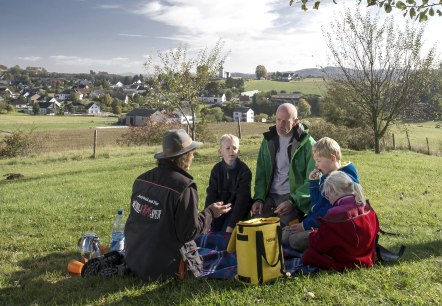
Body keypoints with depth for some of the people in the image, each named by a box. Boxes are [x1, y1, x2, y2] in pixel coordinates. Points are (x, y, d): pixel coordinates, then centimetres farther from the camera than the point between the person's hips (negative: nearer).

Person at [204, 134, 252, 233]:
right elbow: (211, 195, -3)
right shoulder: (216, 169, 1)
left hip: (238, 212, -4)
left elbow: (242, 199, -16)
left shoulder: (244, 171, -11)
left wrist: (231, 225, -22)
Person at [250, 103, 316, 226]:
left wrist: (293, 202, -20)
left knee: (285, 224, -28)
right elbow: (261, 174, 13)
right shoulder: (268, 140, 10)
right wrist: (259, 199, -2)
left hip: (295, 198, -4)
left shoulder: (307, 143, -5)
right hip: (271, 196, 4)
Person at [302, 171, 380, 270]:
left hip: (344, 264, -8)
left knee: (307, 255, -3)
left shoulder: (334, 215, -26)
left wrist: (313, 234, 8)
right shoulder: (368, 209, -6)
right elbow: (375, 230, 11)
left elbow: (319, 245, -15)